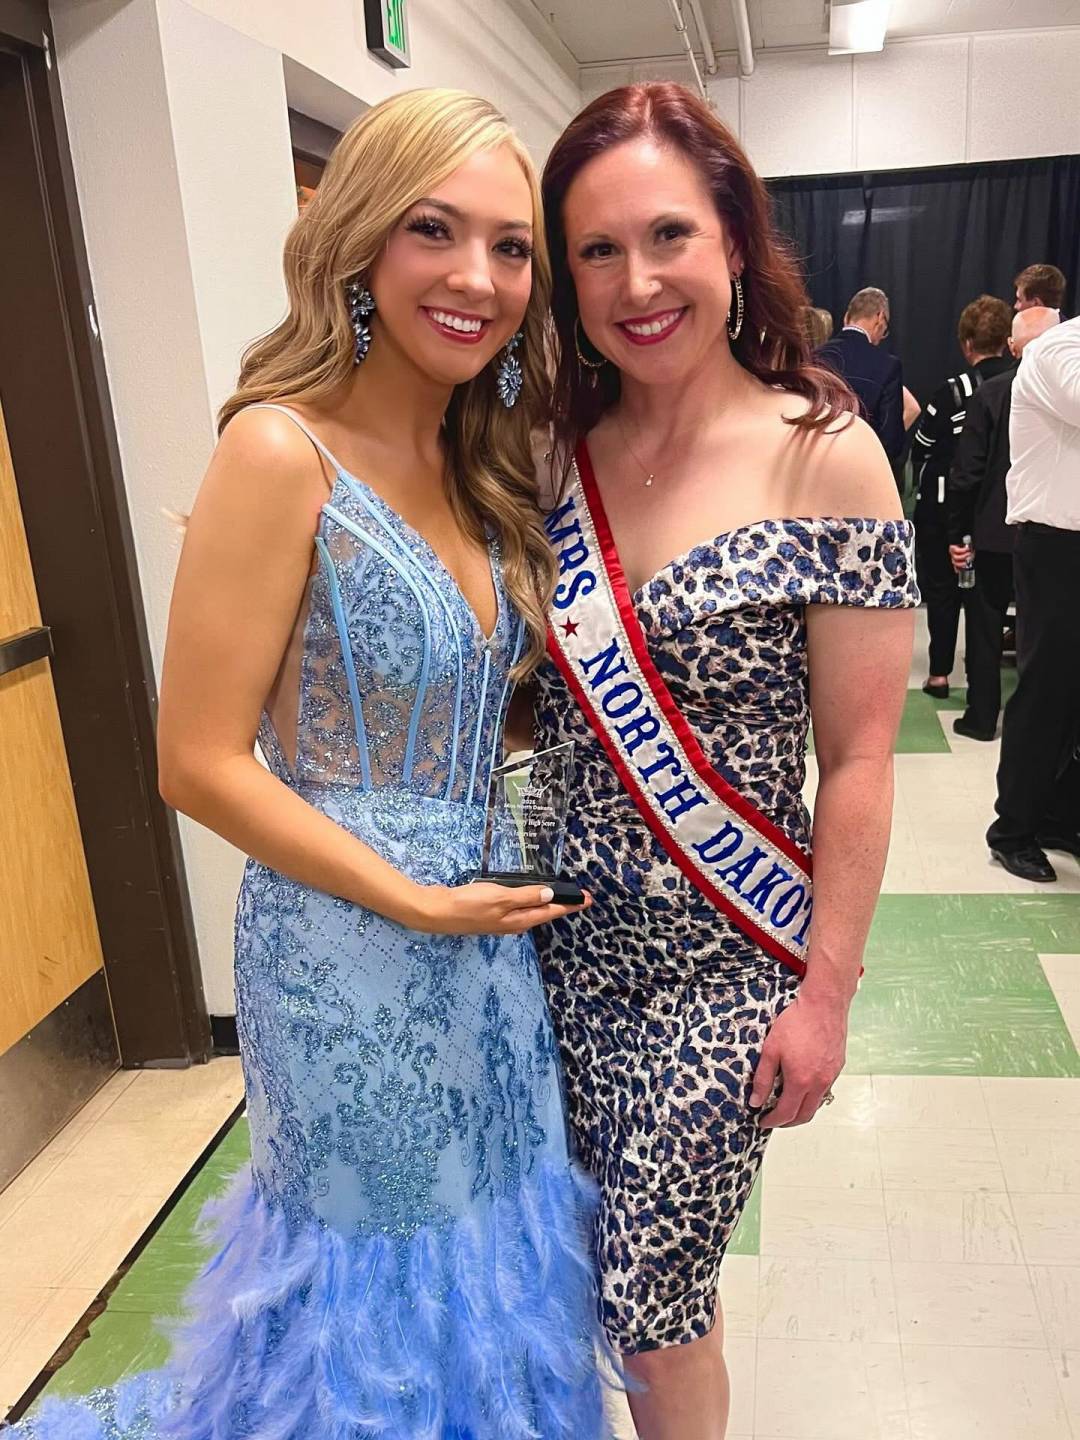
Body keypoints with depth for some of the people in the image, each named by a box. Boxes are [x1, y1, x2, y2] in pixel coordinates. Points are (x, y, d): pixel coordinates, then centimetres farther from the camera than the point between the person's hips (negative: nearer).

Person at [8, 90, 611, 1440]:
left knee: (484, 1217, 26)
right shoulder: (283, 452, -19)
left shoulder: (473, 464, 4)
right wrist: (418, 900, -16)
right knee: (384, 1241, 19)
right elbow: (200, 761, -18)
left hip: (487, 919, 7)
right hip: (352, 938, -7)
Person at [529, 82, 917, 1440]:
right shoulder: (554, 455, -1)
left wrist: (826, 994, -10)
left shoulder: (825, 456, -13)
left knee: (654, 1295, 9)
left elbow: (857, 761, -11)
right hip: (564, 936, 4)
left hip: (724, 962, -4)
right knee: (584, 1266, 20)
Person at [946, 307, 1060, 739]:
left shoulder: (991, 393, -10)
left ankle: (981, 716, 16)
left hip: (997, 532, -2)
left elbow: (966, 471, -10)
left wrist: (956, 532, -2)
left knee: (985, 625, 11)